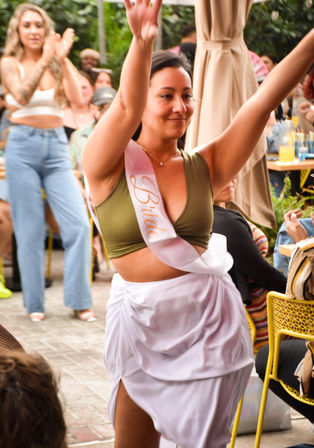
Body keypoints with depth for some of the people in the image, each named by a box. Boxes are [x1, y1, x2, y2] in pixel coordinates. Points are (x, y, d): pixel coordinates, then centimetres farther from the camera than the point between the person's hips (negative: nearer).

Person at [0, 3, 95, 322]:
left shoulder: (57, 64, 11)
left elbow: (75, 96, -5)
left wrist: (62, 59, -11)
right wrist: (44, 61, -20)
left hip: (56, 146, 3)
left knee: (79, 223, -7)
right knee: (30, 230, 1)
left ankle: (79, 300, 3)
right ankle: (34, 304, 12)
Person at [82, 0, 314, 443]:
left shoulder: (203, 167, 4)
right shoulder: (109, 165, -4)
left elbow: (265, 99, -3)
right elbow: (126, 107, -24)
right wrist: (142, 42, -41)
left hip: (210, 320, 2)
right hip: (141, 320, -1)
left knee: (203, 439, 8)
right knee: (133, 439, 9)